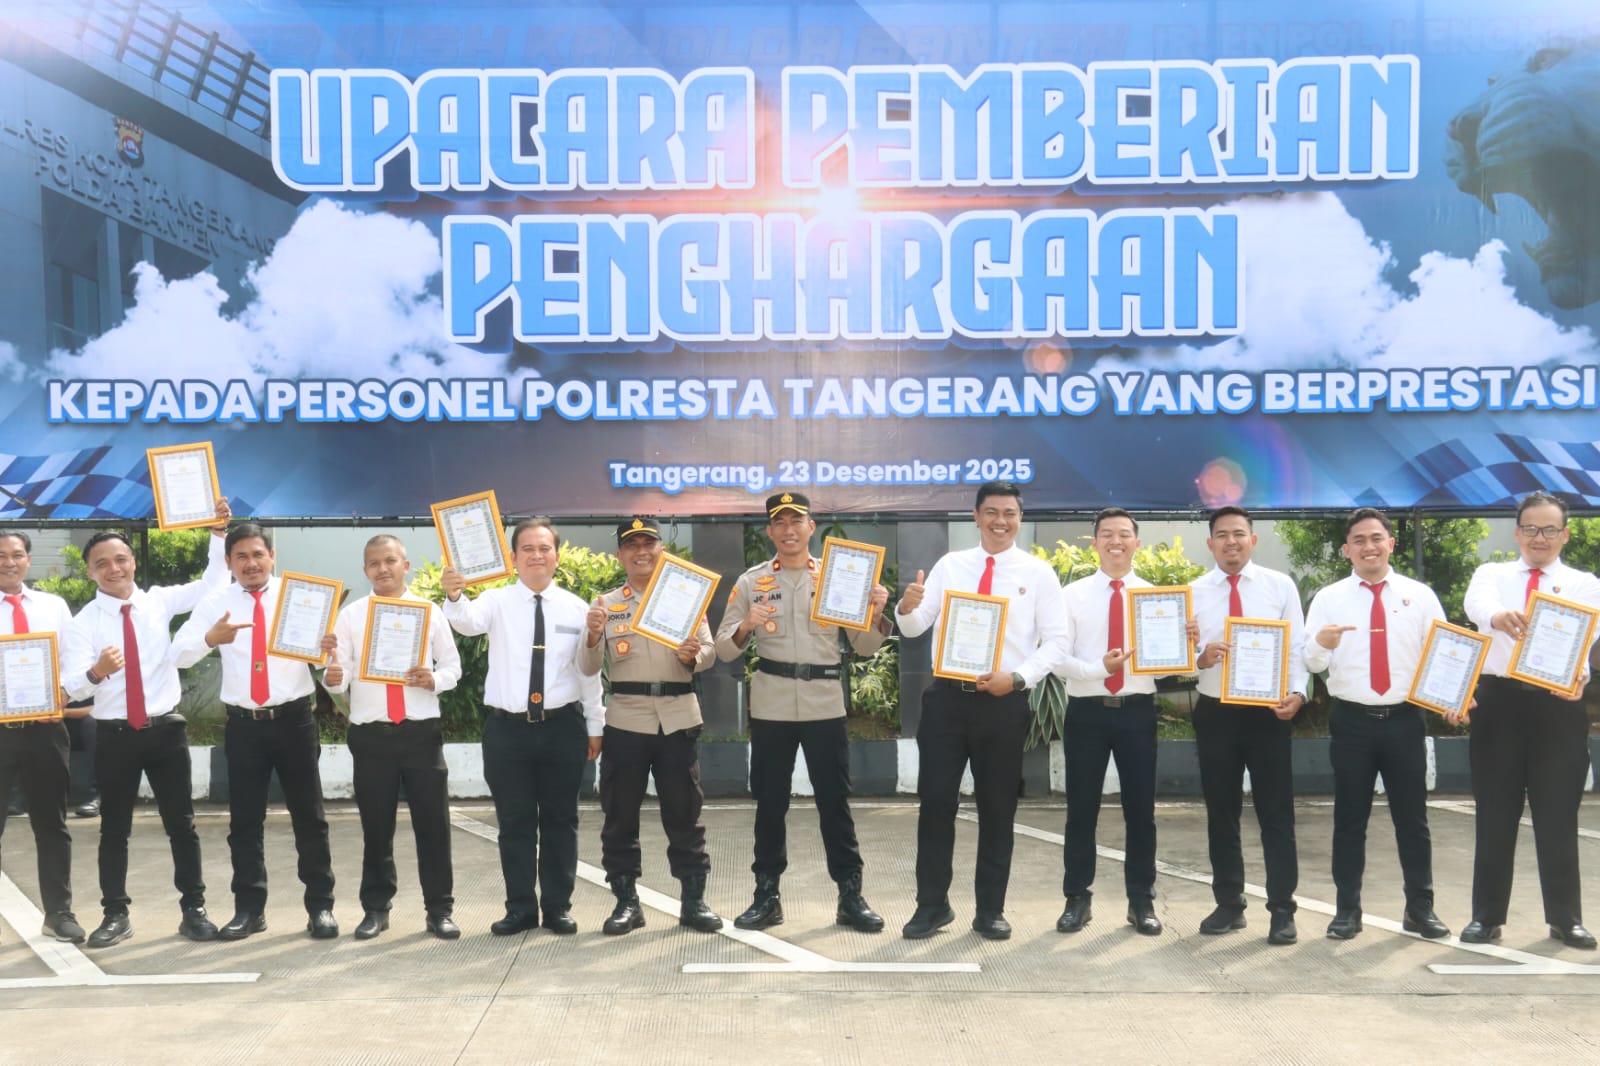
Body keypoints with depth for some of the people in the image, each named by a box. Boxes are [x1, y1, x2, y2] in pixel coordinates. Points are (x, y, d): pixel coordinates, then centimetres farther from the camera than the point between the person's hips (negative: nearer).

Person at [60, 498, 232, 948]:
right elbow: (72, 686, -14)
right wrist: (96, 671, -36)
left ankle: (194, 910, 15)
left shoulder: (160, 601, 2)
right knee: (114, 828, 10)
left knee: (182, 824, 6)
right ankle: (116, 914, 23)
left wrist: (218, 533, -12)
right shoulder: (84, 622, -6)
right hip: (113, 736, -1)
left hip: (166, 729, 1)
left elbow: (214, 584, -2)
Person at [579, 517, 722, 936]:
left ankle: (693, 900, 13)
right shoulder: (606, 604, 8)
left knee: (684, 812, 4)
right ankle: (626, 901, 14)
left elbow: (710, 652, 2)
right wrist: (594, 637, -18)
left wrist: (692, 655, -21)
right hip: (625, 719, 1)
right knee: (620, 814, 4)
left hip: (678, 717, 0)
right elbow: (588, 668, 2)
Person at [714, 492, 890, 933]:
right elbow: (724, 650, 2)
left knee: (835, 802, 4)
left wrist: (877, 614, -14)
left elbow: (863, 647, 5)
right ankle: (767, 895, 18)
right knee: (770, 803, 8)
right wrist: (745, 626, -18)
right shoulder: (750, 582, 4)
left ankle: (850, 895, 13)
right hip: (771, 706, 1)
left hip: (825, 705, 0)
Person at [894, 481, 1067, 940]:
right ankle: (932, 904, 16)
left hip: (1004, 703, -1)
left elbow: (1056, 641, -3)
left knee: (998, 809, 9)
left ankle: (990, 910, 22)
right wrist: (907, 607, -22)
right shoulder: (949, 565, 5)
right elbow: (915, 628, 2)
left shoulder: (1038, 572, 0)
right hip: (947, 697, 1)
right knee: (935, 802, 2)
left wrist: (1017, 678, -18)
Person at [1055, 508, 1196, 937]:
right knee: (1081, 809, 7)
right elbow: (1058, 660, -7)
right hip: (1086, 711, -1)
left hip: (1137, 710, 1)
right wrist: (1098, 668, -24)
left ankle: (1142, 901, 21)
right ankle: (1077, 899, 20)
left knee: (1140, 809, 8)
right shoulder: (1072, 595, 1)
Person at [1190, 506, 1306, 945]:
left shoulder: (1280, 585, 2)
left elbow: (1296, 646, -1)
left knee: (1276, 813, 3)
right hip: (1215, 713, 2)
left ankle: (1282, 910, 12)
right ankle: (1229, 904, 23)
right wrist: (1200, 659, -22)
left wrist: (1297, 692, -16)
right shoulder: (1194, 592, 4)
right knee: (1221, 814, 10)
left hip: (1268, 711, -1)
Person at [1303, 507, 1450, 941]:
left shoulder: (1421, 595, 4)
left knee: (1412, 817, 9)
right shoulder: (1328, 598, 1)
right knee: (1350, 818, 7)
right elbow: (1312, 663, -5)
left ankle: (1420, 909, 21)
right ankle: (1347, 909, 16)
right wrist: (1321, 643, -28)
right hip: (1351, 721, -1)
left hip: (1405, 719, 1)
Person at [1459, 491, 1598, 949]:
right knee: (1495, 814, 6)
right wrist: (1498, 615, -44)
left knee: (1558, 815, 6)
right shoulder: (1491, 575, 6)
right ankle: (1487, 916, 15)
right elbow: (1476, 603, -19)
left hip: (1558, 705, 0)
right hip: (1499, 701, 0)